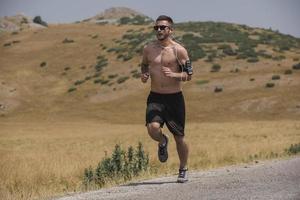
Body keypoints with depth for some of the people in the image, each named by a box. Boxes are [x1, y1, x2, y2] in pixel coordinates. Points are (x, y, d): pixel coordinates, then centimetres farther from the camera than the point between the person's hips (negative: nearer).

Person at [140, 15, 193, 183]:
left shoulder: (179, 50, -7)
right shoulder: (148, 49, 4)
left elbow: (189, 75, -5)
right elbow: (144, 65, 22)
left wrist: (173, 74, -23)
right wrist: (144, 75, 0)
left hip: (174, 98, -2)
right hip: (155, 98, 2)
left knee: (179, 137, 7)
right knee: (153, 128, -24)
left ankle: (183, 169, 29)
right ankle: (163, 142, 14)